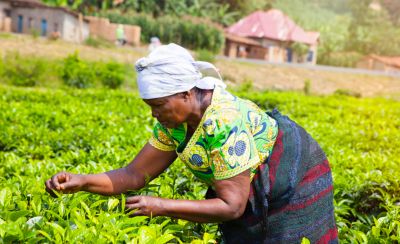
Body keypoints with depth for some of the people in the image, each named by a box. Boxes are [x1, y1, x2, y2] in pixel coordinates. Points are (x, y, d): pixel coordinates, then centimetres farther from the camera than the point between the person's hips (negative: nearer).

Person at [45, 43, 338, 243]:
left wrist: (161, 206, -35)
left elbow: (232, 207, -31)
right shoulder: (175, 119, -11)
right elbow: (136, 174, -7)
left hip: (295, 182, -7)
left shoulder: (224, 124, -36)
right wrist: (81, 181, -22)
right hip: (255, 191, 8)